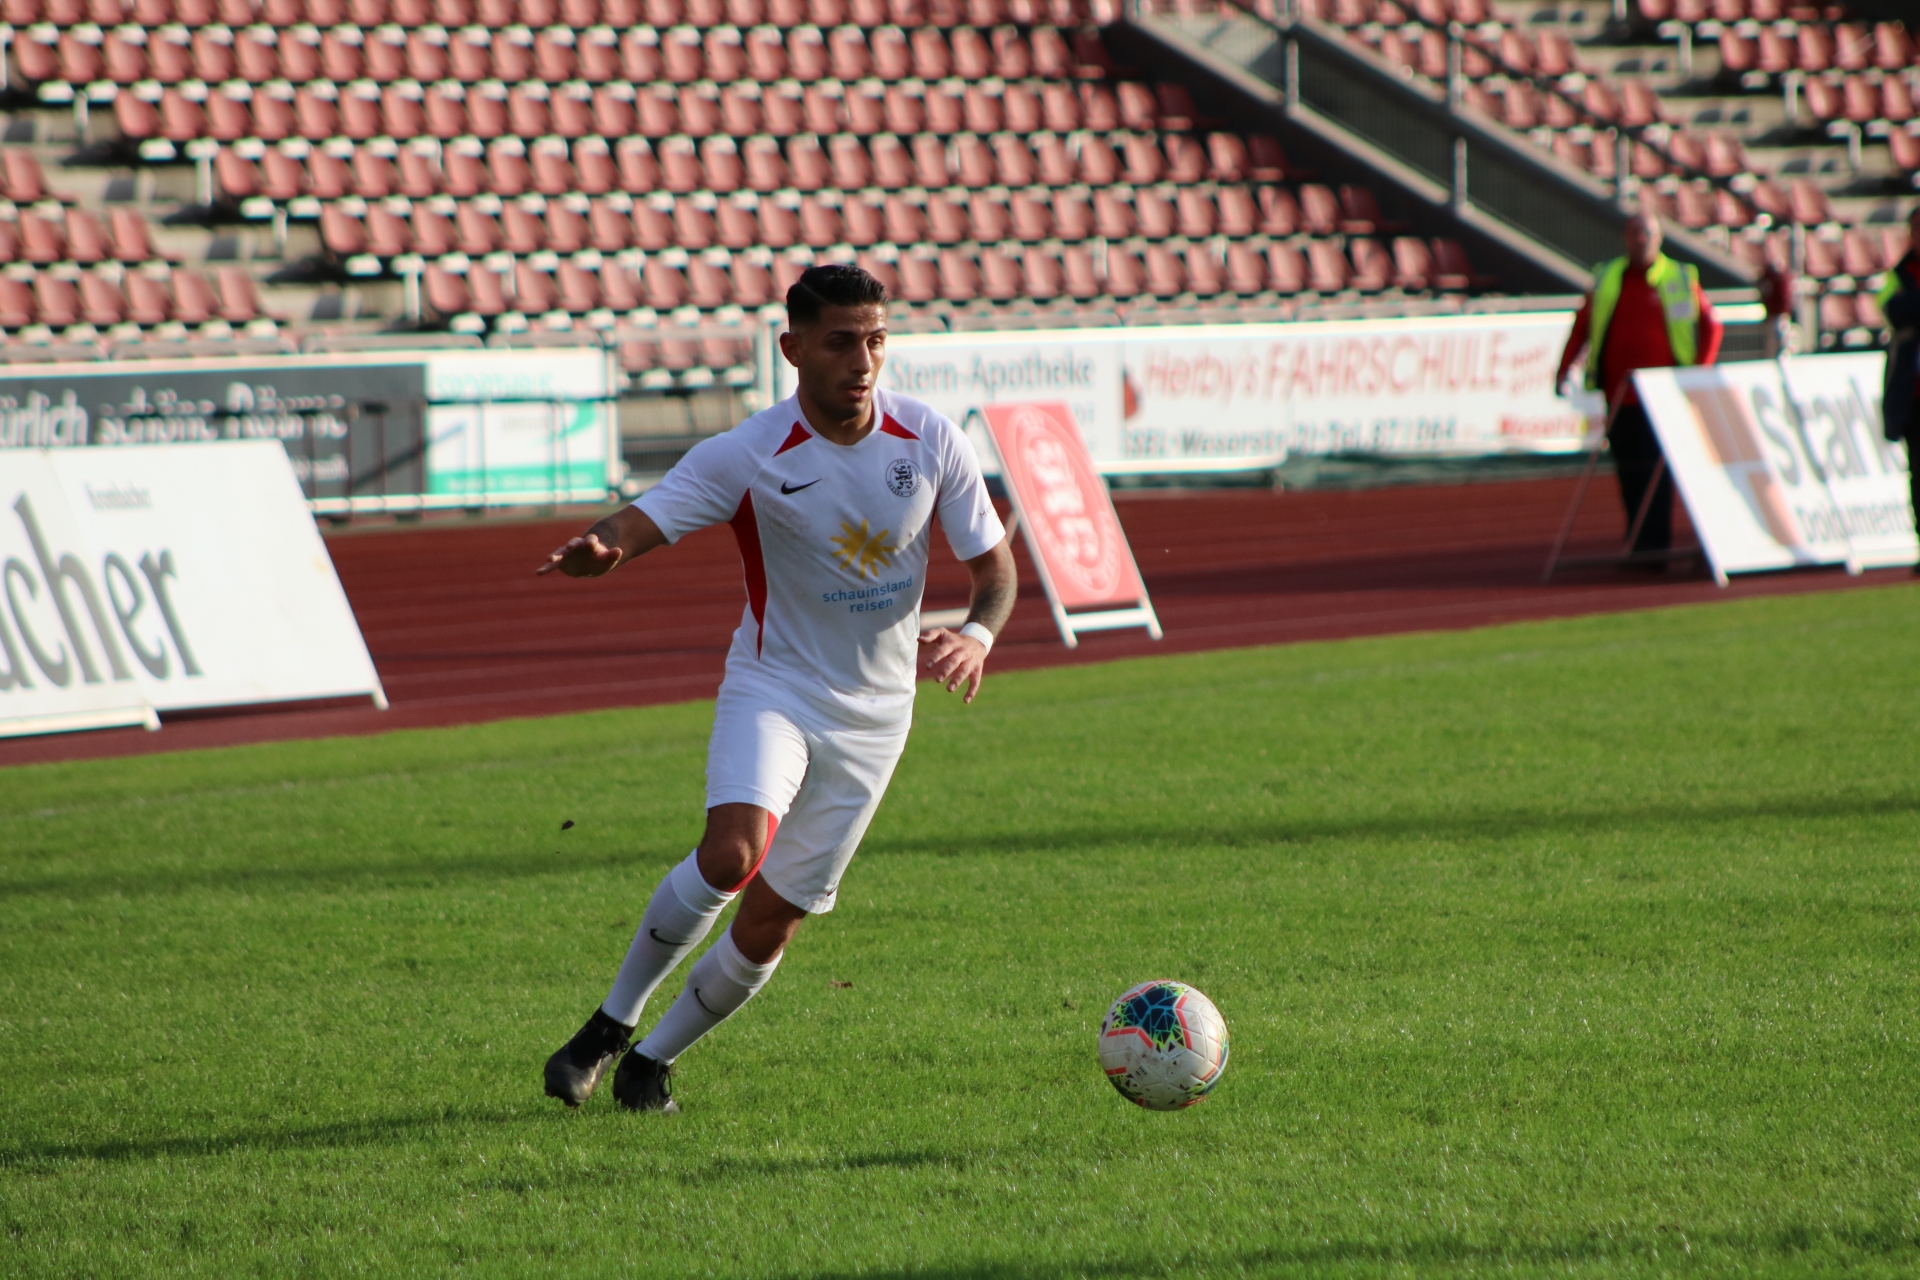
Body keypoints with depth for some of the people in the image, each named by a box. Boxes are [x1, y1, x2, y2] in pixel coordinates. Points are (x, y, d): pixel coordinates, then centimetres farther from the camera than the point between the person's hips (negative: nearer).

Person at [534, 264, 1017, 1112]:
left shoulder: (932, 444, -7)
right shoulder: (746, 457, -15)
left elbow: (994, 566, 1)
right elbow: (641, 524, -21)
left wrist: (976, 636, -22)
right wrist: (599, 551, -47)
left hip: (872, 715, 3)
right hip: (773, 685, -3)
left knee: (772, 922, 1)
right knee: (732, 853, -29)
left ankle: (653, 1060, 23)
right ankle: (612, 1024, -10)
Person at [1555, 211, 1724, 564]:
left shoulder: (1680, 280, 3)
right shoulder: (1606, 279, 11)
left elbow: (1711, 325, 6)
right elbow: (1583, 324, 17)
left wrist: (1699, 371, -6)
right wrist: (1565, 367, 6)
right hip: (1619, 395, 3)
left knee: (1656, 467, -10)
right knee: (1628, 471, 5)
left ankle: (1656, 543, -12)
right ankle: (1638, 544, 16)